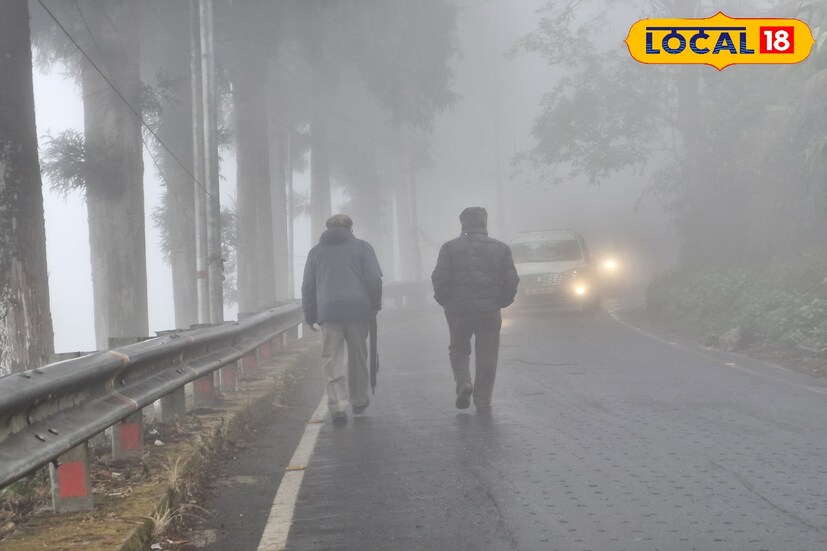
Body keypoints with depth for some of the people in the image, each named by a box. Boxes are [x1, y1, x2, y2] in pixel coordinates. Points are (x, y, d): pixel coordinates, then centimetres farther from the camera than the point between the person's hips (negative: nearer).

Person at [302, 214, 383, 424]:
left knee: (332, 359, -1)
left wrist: (310, 317, 16)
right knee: (357, 355, 14)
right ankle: (359, 400, 25)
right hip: (359, 310, 0)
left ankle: (338, 406, -12)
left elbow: (308, 287, 13)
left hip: (328, 312, 0)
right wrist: (375, 306, 9)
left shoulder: (316, 252, 15)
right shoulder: (362, 247, 9)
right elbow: (374, 280, 0)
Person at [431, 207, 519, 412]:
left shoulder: (450, 248, -2)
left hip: (458, 310, 0)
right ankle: (483, 401, 8)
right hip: (490, 310, 0)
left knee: (459, 350, 18)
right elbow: (511, 281, 1)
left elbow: (440, 279, -6)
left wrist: (445, 302, 9)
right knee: (486, 357, 8)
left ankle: (463, 382, -5)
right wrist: (501, 301, 15)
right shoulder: (501, 248, 2)